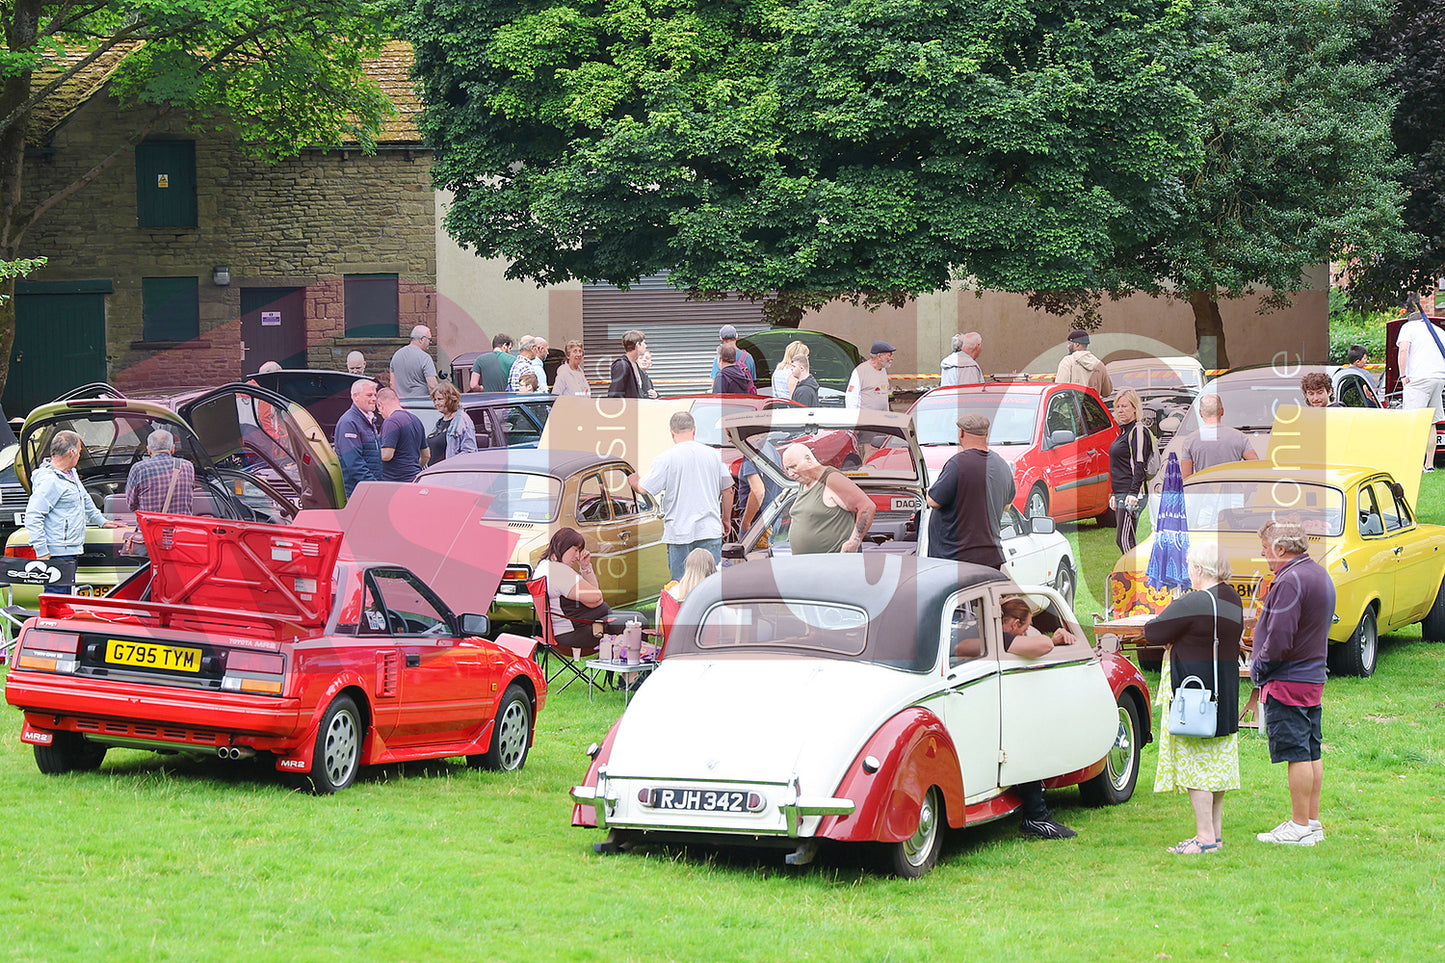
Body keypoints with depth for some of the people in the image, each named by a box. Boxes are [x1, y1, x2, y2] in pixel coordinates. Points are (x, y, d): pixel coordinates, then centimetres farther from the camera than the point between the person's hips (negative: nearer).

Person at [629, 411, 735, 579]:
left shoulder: (665, 459, -7)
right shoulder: (714, 455, 5)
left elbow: (645, 488, -6)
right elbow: (727, 491, 11)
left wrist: (635, 481, 18)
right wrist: (726, 520, 24)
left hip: (679, 532, -3)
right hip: (710, 530, 3)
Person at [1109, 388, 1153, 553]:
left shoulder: (1138, 431, -9)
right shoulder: (1124, 431, 20)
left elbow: (1139, 465, -17)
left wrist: (1133, 493, -24)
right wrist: (1114, 495, 24)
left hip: (1133, 496, -10)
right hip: (1121, 495, 10)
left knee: (1123, 539, -15)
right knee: (1126, 541, 8)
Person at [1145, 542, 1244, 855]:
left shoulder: (1193, 603, -19)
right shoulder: (1232, 600, 7)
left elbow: (1152, 632, -13)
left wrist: (1171, 638, 8)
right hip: (1224, 697, 9)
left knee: (1195, 763, -4)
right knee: (1215, 764, 14)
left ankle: (1205, 837, -5)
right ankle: (1215, 833, 19)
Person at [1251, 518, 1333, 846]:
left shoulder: (1290, 581, -20)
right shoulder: (1320, 575, 12)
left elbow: (1279, 639, -24)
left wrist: (1257, 668, -7)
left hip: (1288, 680, -10)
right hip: (1314, 676, 10)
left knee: (1297, 755, -6)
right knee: (1311, 753, 13)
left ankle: (1300, 828, -3)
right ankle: (1313, 823, 18)